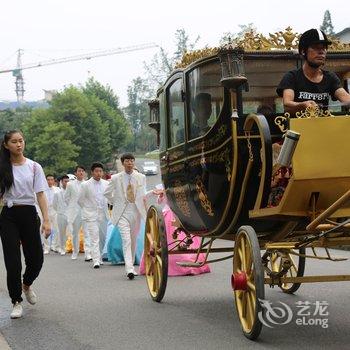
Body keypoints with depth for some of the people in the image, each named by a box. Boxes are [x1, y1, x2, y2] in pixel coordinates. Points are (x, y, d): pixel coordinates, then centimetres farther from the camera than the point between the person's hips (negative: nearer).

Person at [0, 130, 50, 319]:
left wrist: (46, 220, -8)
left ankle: (26, 285, 36)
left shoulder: (34, 167, 2)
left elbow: (40, 195, -1)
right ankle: (17, 302, 11)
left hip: (29, 214, 1)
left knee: (36, 259, 3)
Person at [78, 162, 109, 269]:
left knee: (102, 238, 11)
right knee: (94, 238, -12)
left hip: (103, 215, 4)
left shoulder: (106, 184, 3)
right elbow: (80, 200, 3)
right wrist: (88, 208, 4)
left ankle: (98, 257, 29)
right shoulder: (86, 185, -6)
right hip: (91, 216, -4)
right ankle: (96, 261, -14)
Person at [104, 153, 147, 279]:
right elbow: (107, 193, 13)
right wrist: (115, 203, 9)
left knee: (133, 241, 11)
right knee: (126, 240, -15)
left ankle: (131, 266, 25)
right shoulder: (115, 178, 1)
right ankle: (129, 269, -23)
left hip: (136, 212, 3)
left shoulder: (141, 177, 6)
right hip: (122, 213, -3)